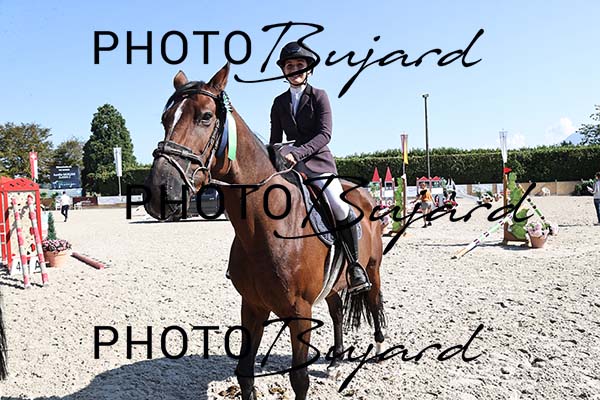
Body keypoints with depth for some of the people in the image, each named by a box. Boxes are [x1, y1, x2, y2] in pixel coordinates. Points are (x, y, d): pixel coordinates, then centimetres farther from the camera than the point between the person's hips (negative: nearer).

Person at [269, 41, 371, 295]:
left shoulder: (319, 96, 3)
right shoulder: (279, 103, 14)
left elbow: (325, 134, -11)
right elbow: (275, 139, 16)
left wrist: (297, 152, -25)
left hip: (318, 161, -4)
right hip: (290, 164, 4)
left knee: (340, 209, -26)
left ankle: (355, 265, -8)